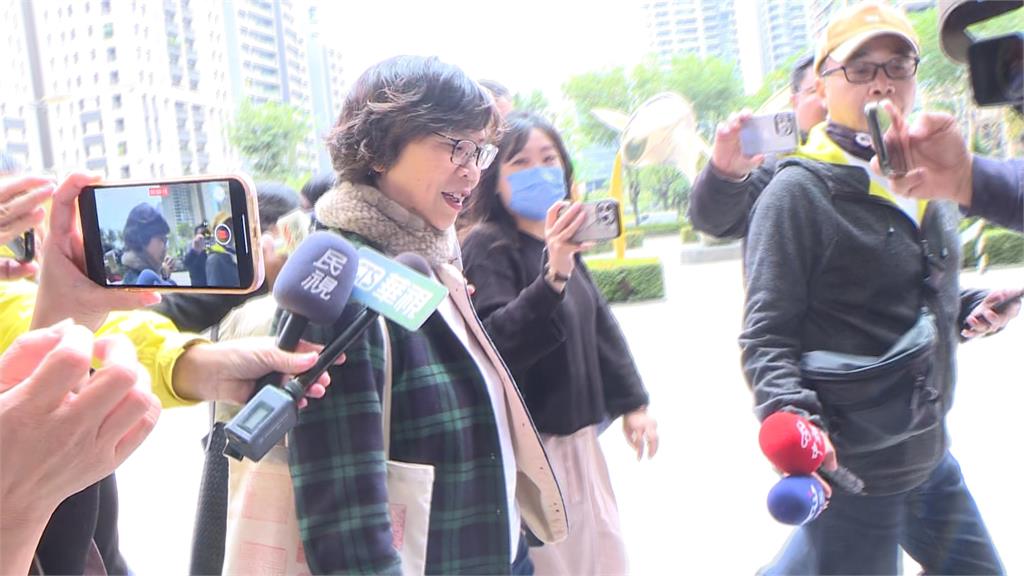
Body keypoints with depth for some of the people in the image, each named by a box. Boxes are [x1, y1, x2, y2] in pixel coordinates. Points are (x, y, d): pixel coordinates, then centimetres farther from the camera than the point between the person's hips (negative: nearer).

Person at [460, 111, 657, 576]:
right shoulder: (487, 246, -15)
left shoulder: (564, 243, 11)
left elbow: (600, 324, 17)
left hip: (577, 436, 8)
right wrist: (552, 277, -38)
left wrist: (631, 402, 16)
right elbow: (495, 344, -27)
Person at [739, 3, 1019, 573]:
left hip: (930, 454, 8)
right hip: (849, 468, -8)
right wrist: (792, 417, -32)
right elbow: (767, 334, -17)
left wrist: (971, 308, 3)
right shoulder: (798, 193, -15)